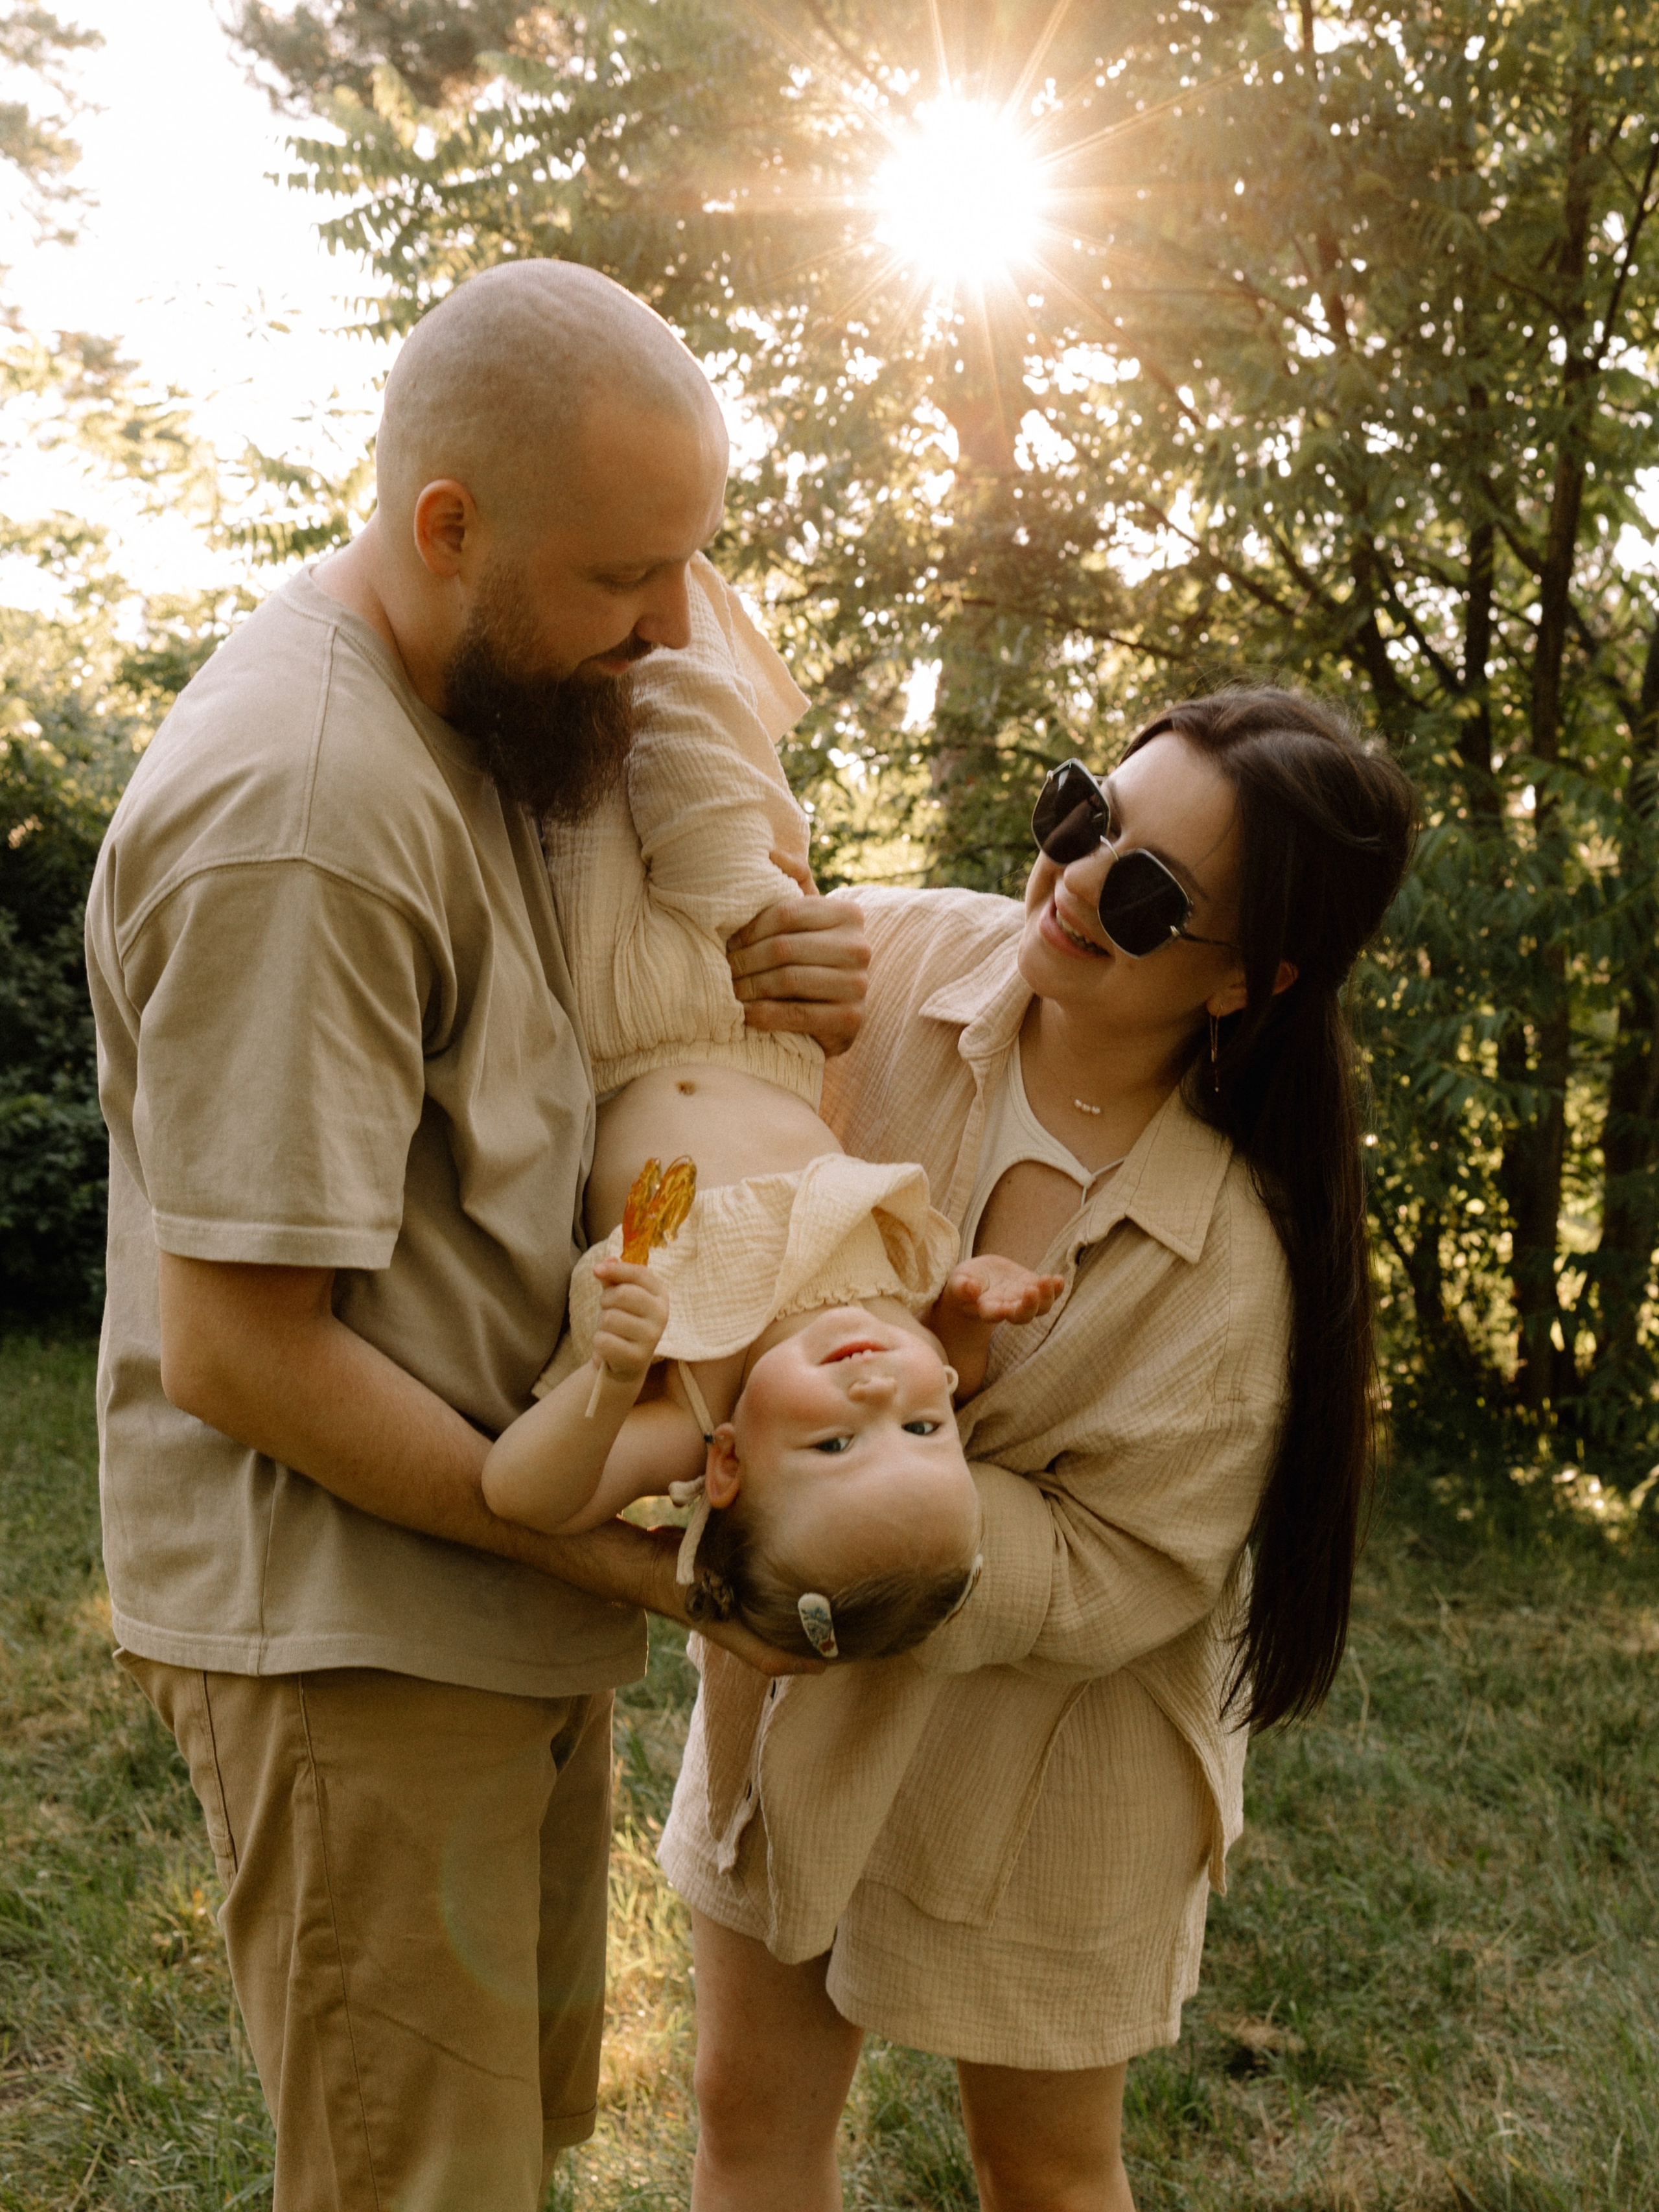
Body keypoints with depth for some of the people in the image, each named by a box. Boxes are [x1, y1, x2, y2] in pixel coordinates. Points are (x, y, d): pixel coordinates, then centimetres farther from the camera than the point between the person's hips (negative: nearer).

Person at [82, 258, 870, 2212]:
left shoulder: (489, 703, 6)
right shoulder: (297, 814, -25)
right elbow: (234, 1348, -24)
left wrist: (781, 986, -8)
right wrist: (597, 1544, -17)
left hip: (504, 1602, 9)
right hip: (353, 1628, -9)